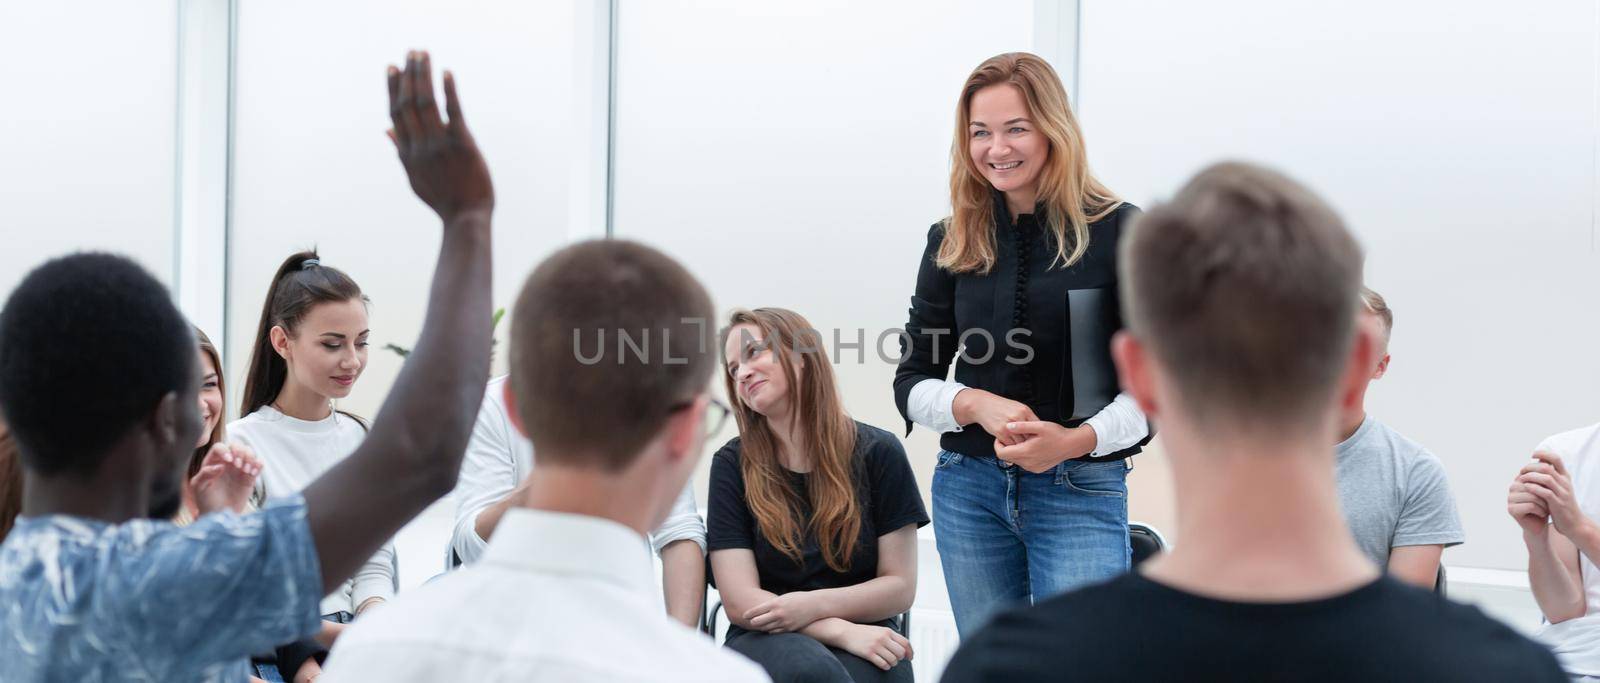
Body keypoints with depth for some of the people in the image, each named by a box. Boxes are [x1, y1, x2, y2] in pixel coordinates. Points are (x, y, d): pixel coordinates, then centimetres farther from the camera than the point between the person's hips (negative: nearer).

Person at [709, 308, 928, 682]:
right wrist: (842, 631, -19)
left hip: (866, 640, 0)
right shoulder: (732, 464, 1)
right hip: (768, 638, 0)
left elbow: (900, 587, 3)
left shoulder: (877, 452, 1)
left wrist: (814, 604, -15)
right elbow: (740, 602, -6)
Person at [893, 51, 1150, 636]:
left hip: (1081, 490, -4)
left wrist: (1077, 440, -21)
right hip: (969, 488, 4)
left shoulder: (1118, 231, -5)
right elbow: (912, 380, 8)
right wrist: (978, 405, -13)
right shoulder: (953, 242, 6)